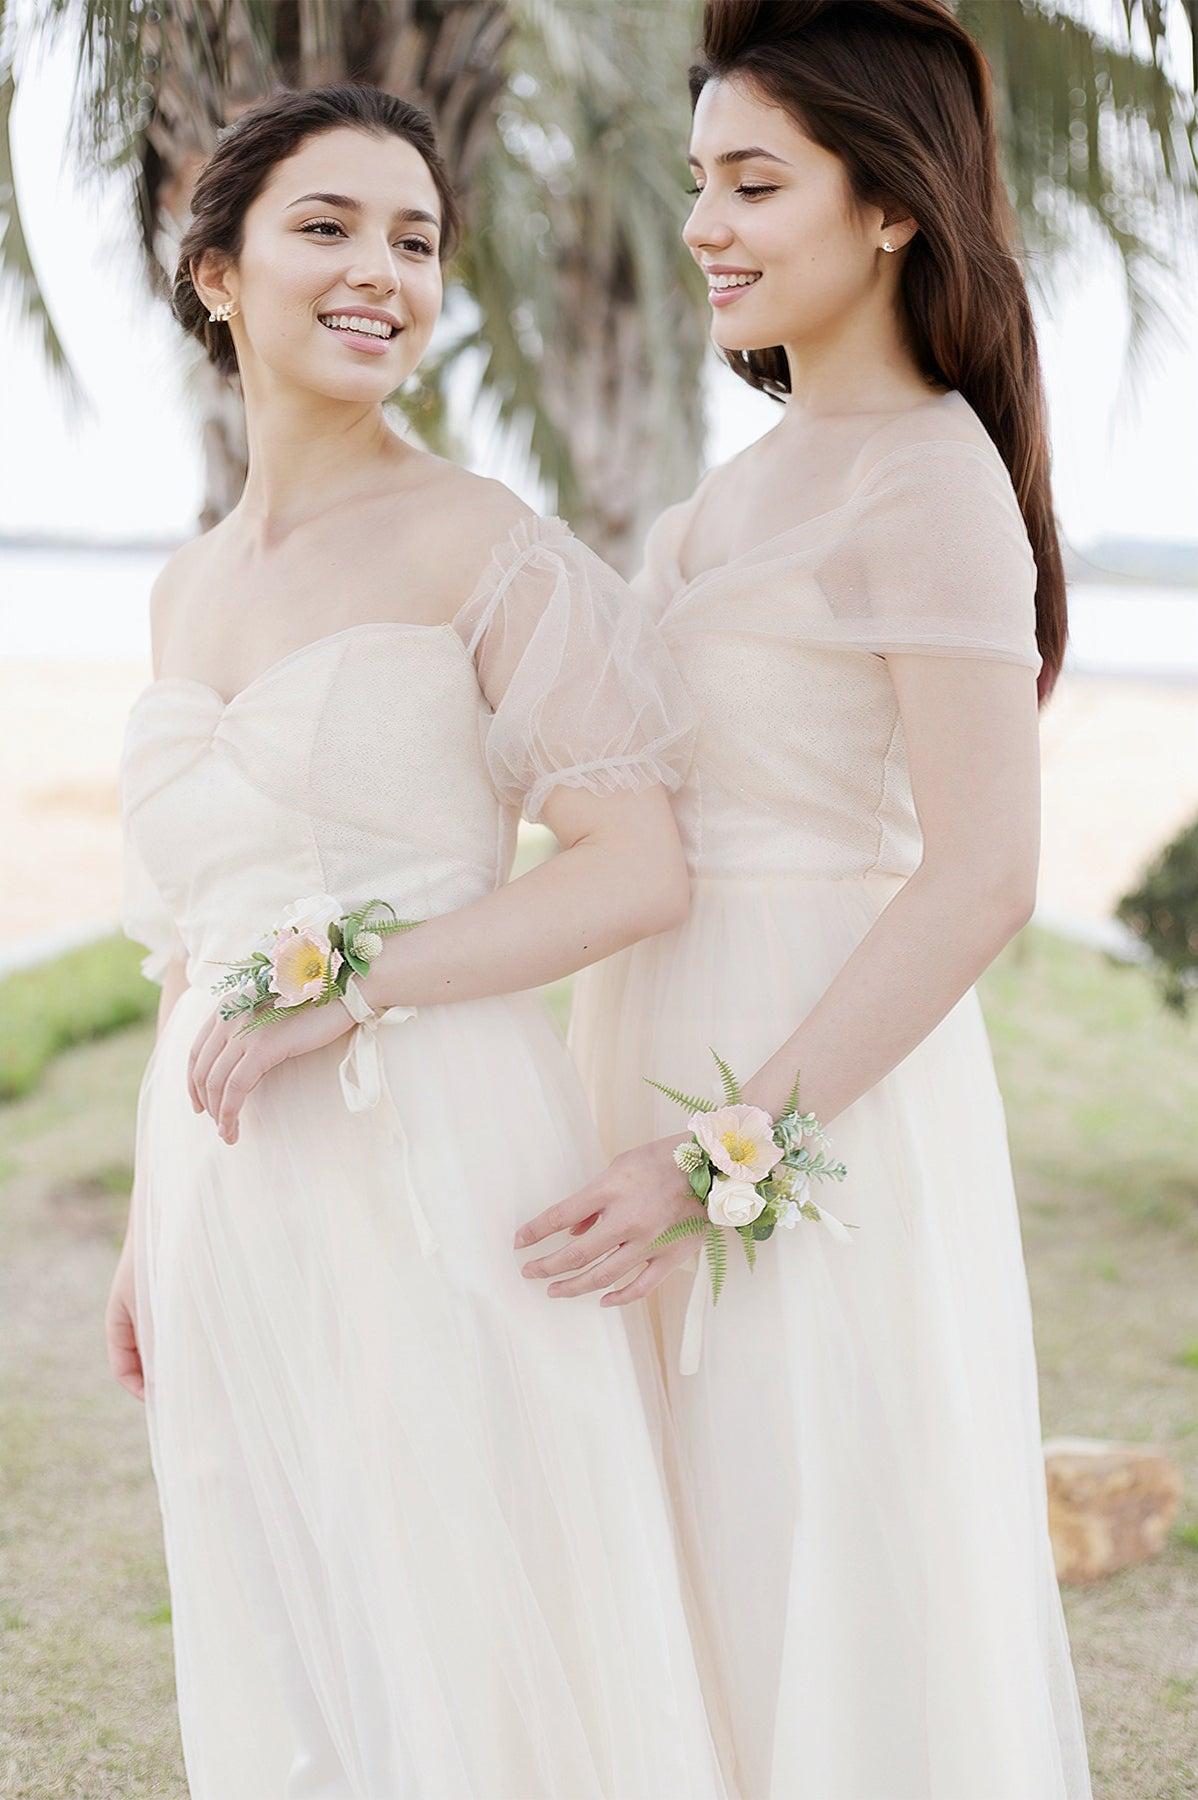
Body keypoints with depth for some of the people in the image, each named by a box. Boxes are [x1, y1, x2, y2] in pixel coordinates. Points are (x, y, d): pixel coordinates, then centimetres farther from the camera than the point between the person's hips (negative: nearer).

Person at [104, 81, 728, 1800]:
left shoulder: (487, 546, -6)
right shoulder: (186, 588, 13)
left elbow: (638, 870, -11)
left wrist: (345, 989, -18)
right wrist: (150, 1231, 16)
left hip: (434, 1177, -6)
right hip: (238, 1202, 6)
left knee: (478, 1660, 3)